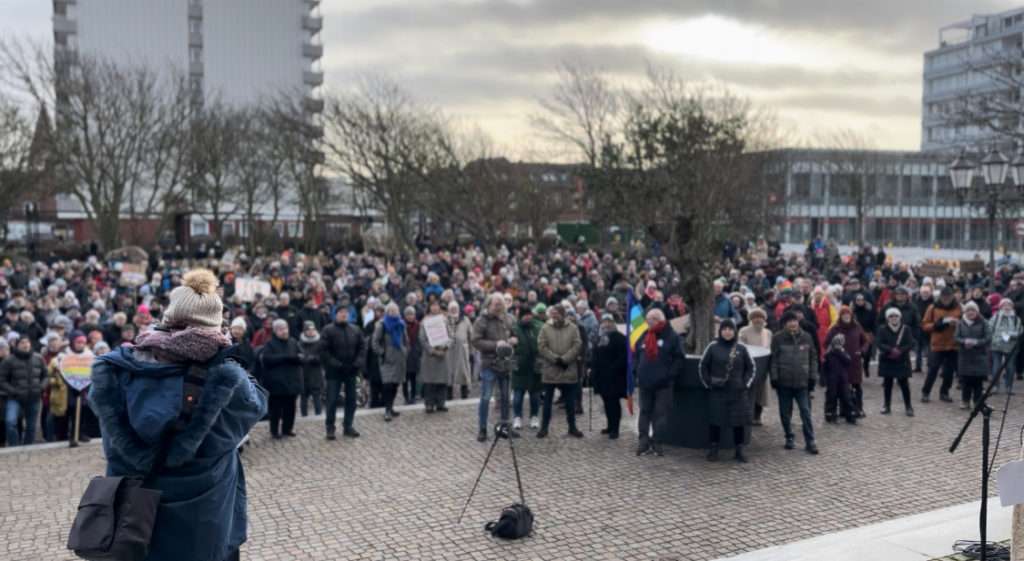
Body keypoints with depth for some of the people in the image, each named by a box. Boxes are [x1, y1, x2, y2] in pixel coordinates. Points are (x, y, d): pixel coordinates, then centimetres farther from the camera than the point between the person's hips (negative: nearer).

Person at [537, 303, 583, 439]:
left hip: (569, 371, 0)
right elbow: (541, 347, -7)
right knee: (547, 401, 7)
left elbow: (577, 345, -7)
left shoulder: (573, 328, 1)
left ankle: (572, 427, 21)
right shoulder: (545, 328, 0)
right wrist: (555, 359, -15)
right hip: (550, 371, 0)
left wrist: (564, 359, -16)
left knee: (570, 402, 9)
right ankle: (544, 427, 16)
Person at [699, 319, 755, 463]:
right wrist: (708, 384, 2)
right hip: (717, 392, -1)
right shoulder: (713, 348, 0)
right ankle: (713, 450, 12)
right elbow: (703, 367, 8)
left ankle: (739, 451, 14)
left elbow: (751, 368, 12)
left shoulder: (741, 349, 4)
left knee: (739, 422, 3)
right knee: (715, 421, 0)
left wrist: (746, 384, 3)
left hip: (737, 392, 1)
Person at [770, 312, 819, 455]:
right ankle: (789, 437, 25)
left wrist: (813, 376, 5)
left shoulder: (806, 337, 3)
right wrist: (774, 378, -6)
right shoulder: (778, 338, -3)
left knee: (806, 412, -2)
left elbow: (813, 357, 9)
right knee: (785, 413, 9)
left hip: (802, 381, 0)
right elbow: (773, 359, -2)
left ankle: (810, 442, 2)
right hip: (784, 382, 0)